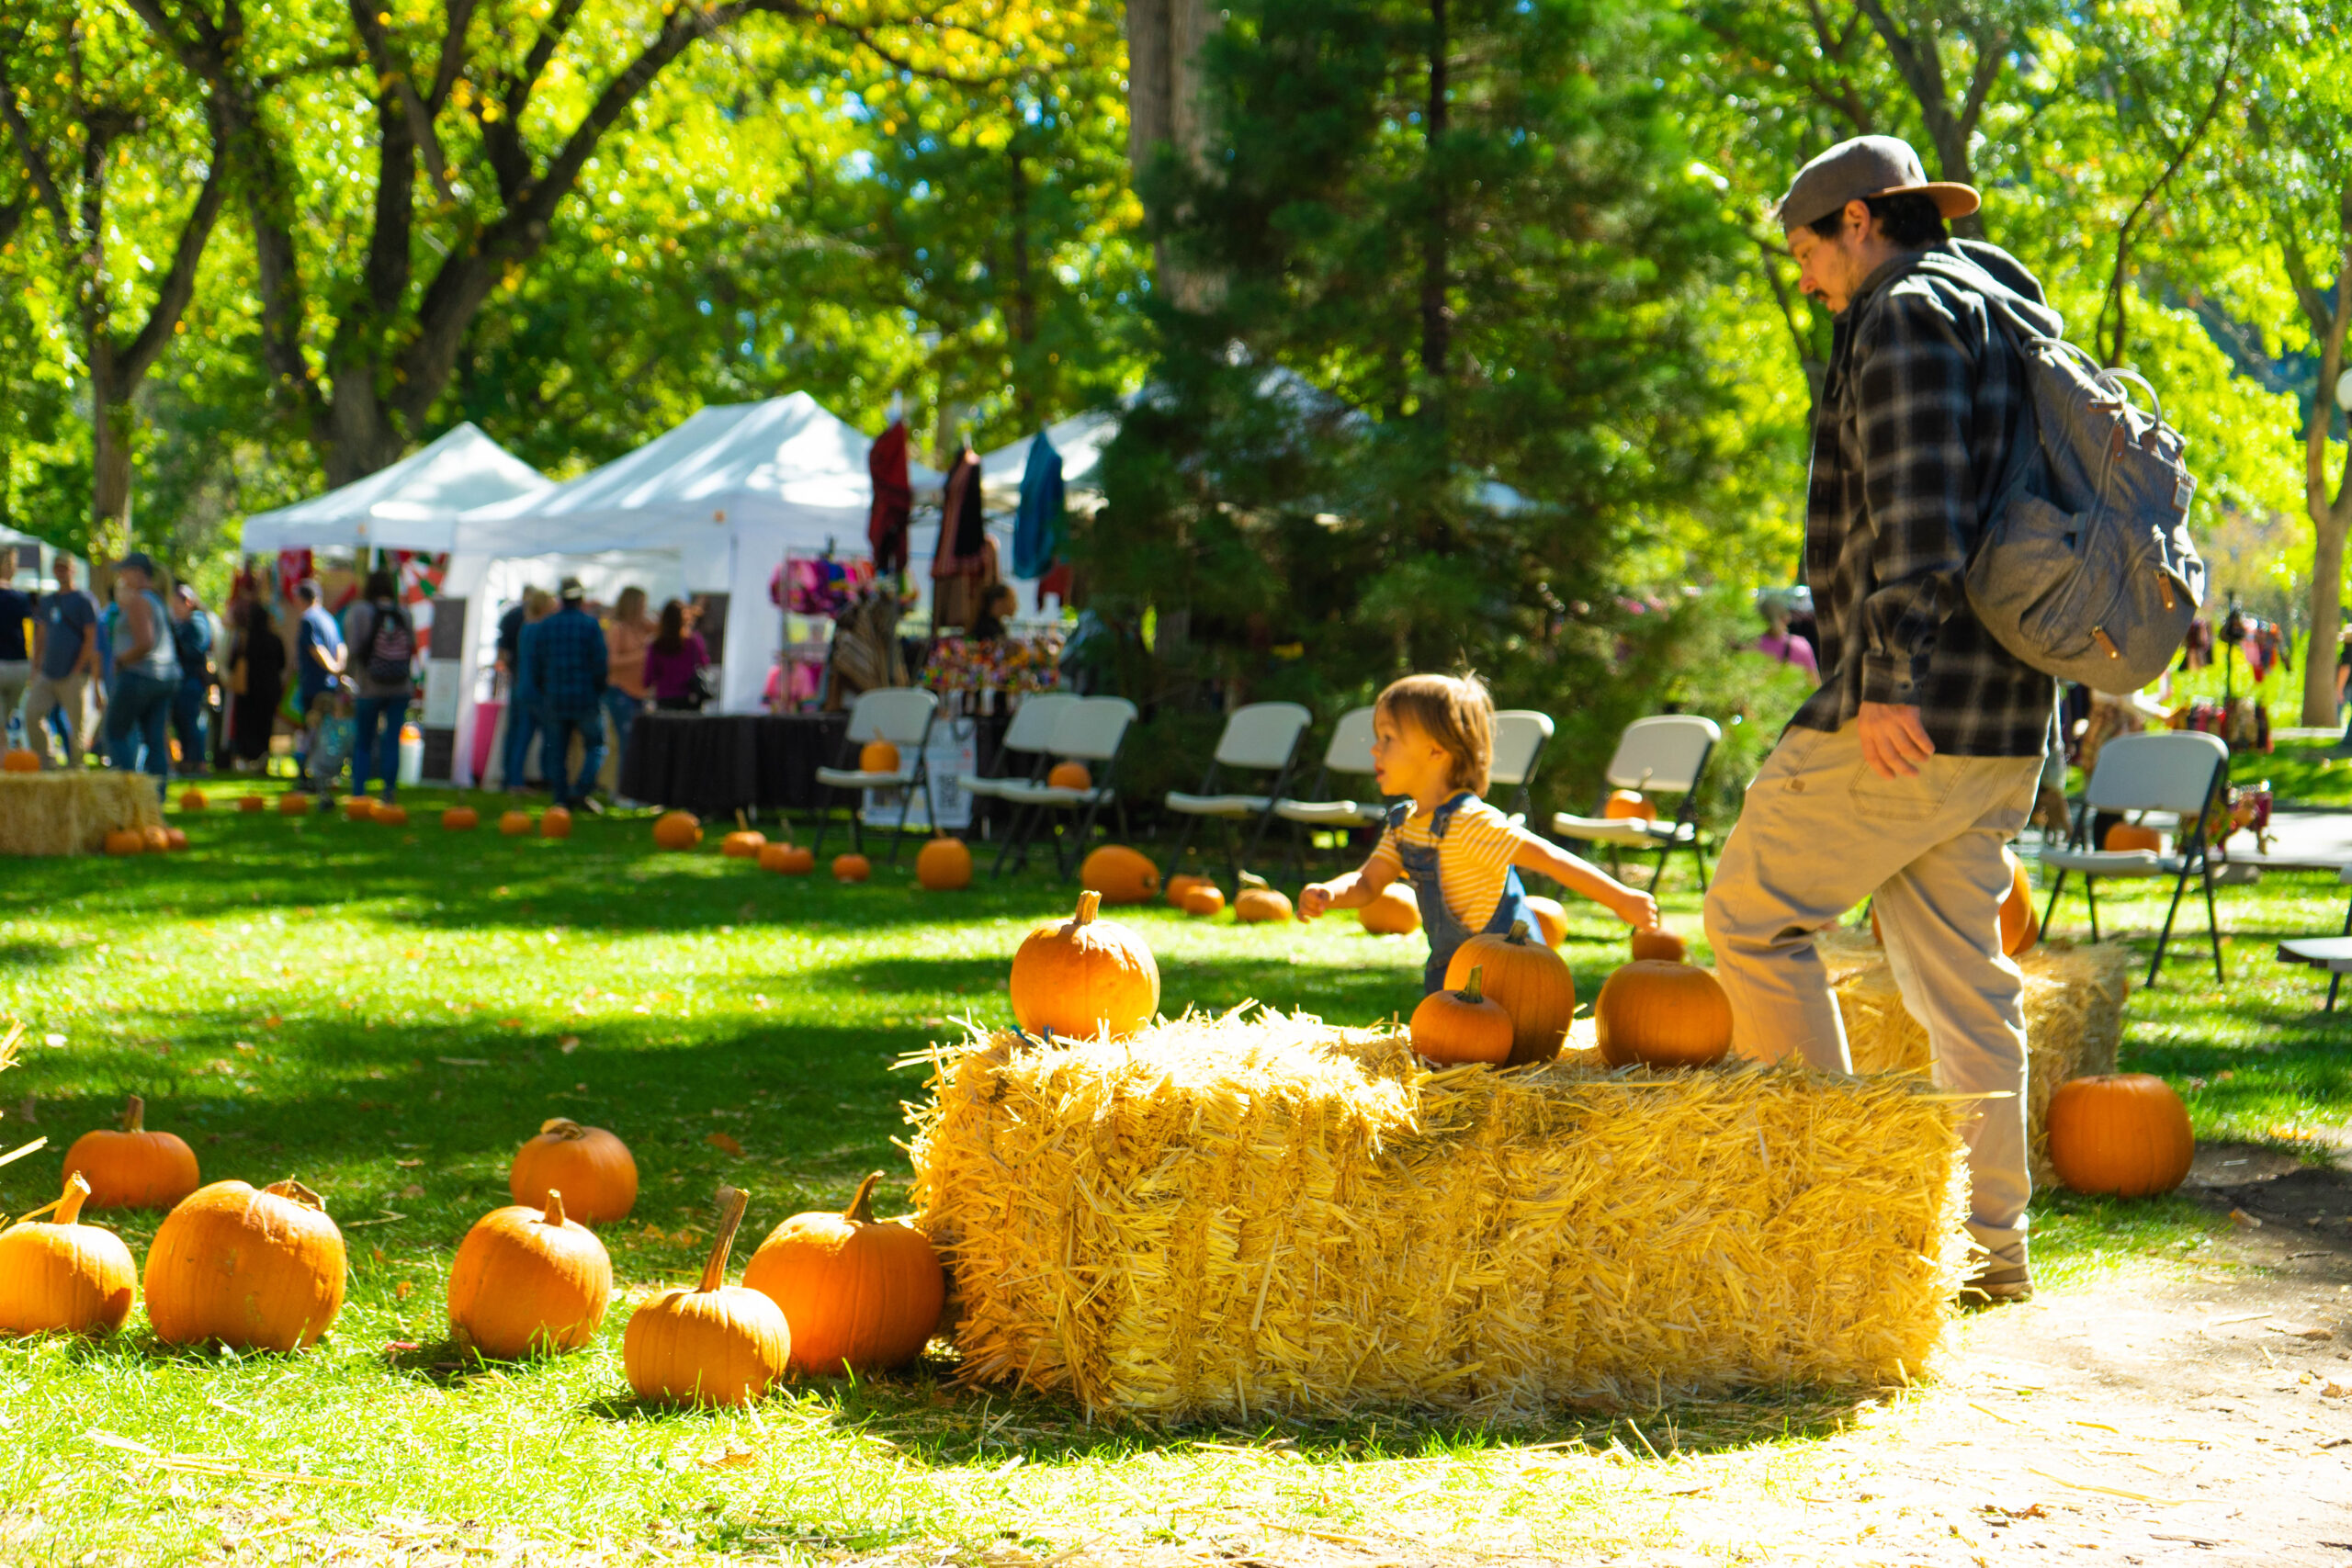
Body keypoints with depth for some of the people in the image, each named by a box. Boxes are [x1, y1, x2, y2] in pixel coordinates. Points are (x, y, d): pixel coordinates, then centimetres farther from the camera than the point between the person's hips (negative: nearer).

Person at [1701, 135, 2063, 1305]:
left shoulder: (1908, 316, -8)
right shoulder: (2011, 321, 22)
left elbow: (1916, 508, -20)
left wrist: (1889, 677, -23)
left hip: (1910, 715, -9)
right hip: (2002, 728, 9)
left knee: (1752, 915, 1)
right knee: (1959, 976, 10)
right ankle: (1988, 1243, 11)